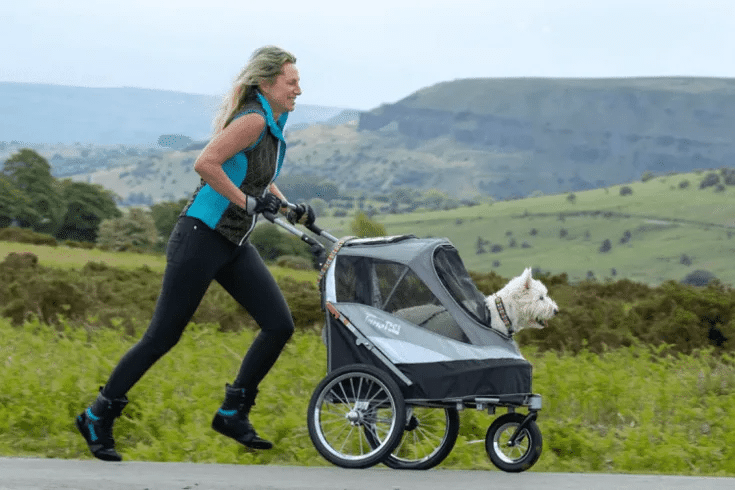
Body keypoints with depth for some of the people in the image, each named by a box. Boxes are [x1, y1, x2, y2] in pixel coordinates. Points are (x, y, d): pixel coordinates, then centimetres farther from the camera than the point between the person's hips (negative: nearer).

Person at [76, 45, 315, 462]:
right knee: (163, 336, -5)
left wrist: (291, 210, 15)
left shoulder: (274, 123, 12)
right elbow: (205, 163, -28)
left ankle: (233, 413, 8)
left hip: (236, 245, 9)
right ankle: (98, 418, 9)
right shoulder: (252, 119, -16)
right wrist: (247, 201, -22)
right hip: (202, 236, -9)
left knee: (280, 324, -3)